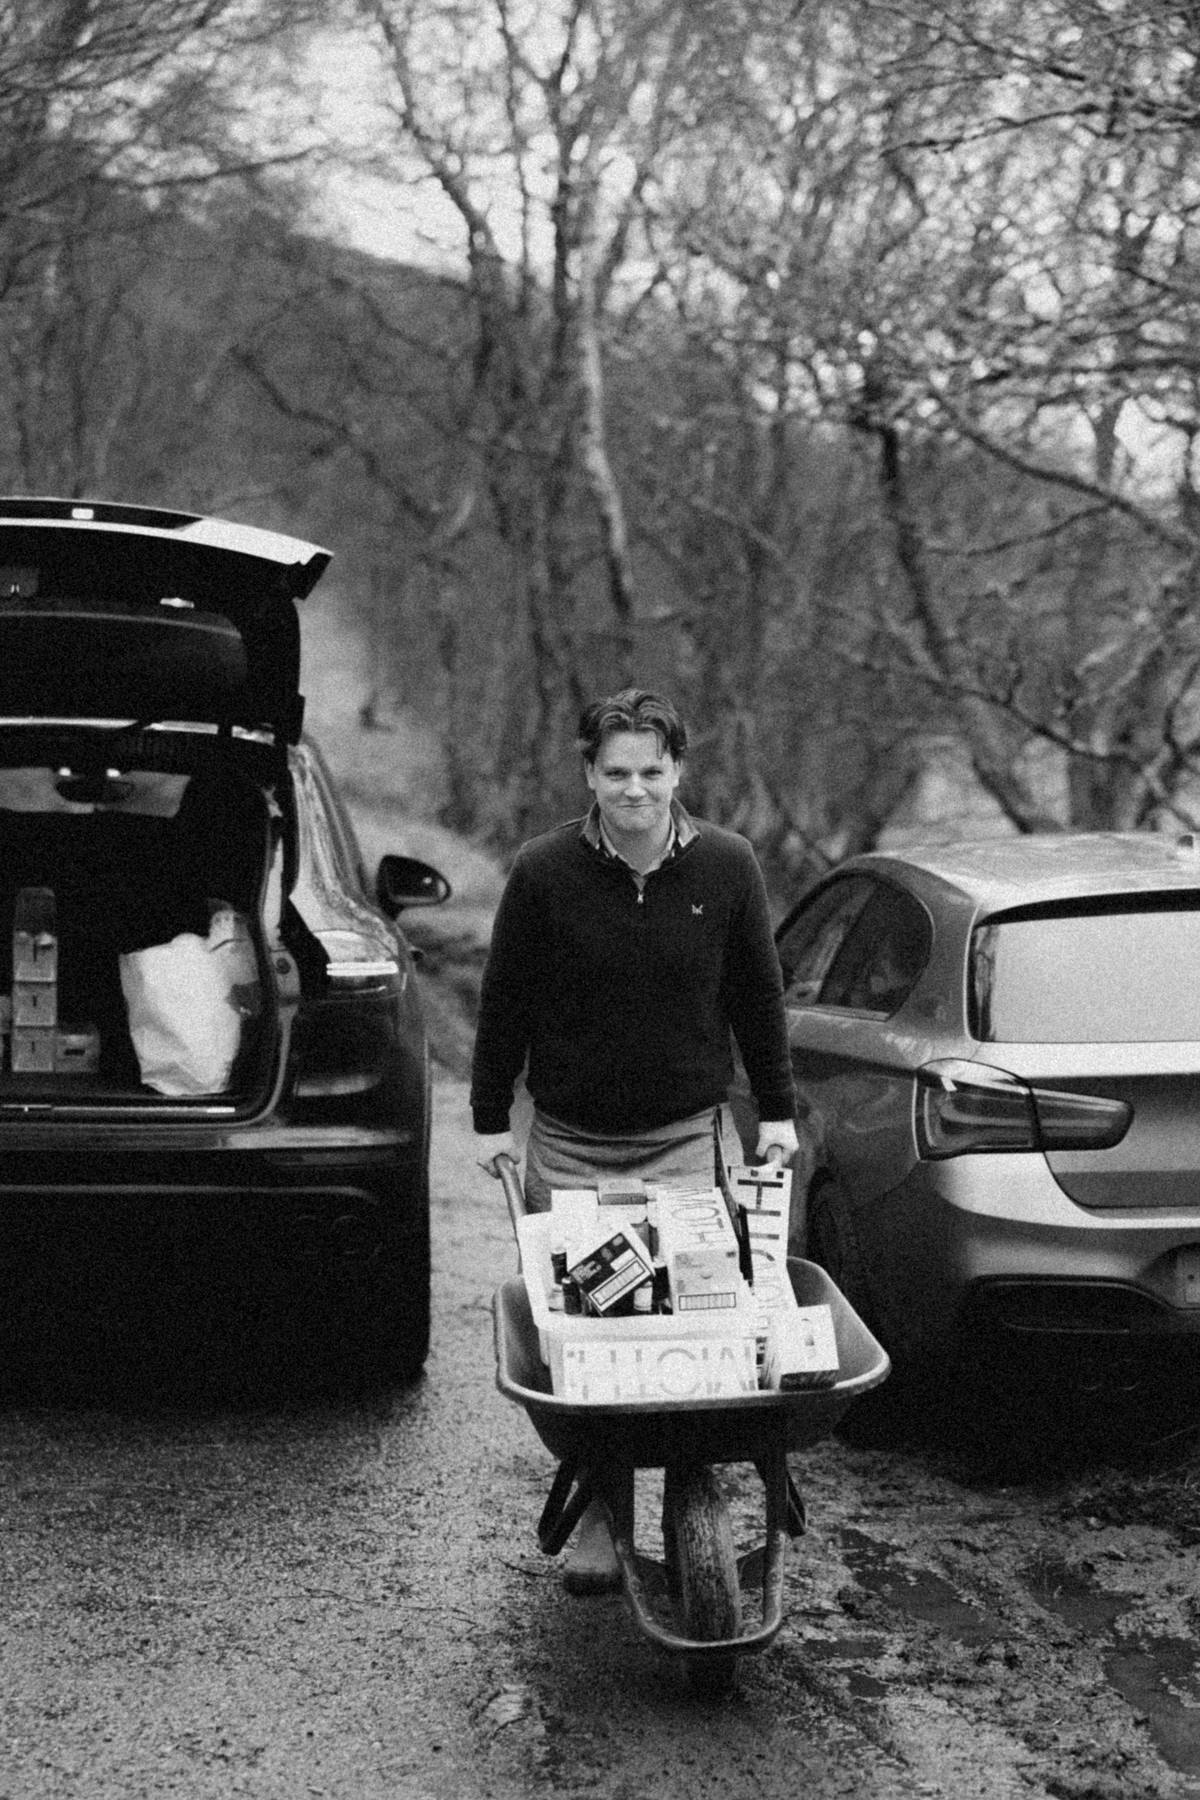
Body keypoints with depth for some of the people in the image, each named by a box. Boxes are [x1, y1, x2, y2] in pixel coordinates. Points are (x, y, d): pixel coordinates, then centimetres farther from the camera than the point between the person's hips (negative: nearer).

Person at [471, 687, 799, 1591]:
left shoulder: (726, 865, -3)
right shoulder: (544, 870, -7)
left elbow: (758, 994, 9)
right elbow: (505, 1000, 3)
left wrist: (777, 1108, 10)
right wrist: (492, 1117, 4)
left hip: (686, 1135, 0)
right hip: (571, 1140, 0)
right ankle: (597, 1519, 11)